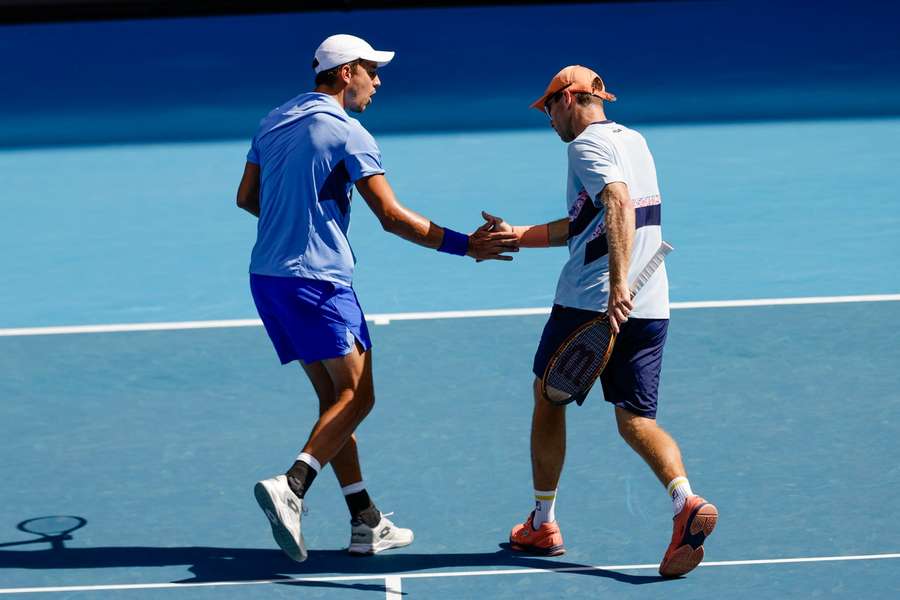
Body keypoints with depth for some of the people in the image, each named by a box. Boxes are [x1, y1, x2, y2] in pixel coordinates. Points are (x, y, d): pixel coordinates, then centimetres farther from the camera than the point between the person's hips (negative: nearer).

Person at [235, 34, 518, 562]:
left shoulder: (274, 122, 13)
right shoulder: (348, 133, -11)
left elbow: (246, 198, 19)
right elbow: (393, 217, -15)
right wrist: (465, 245, -13)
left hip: (267, 276, 8)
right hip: (318, 281, -8)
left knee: (336, 397, 11)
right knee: (356, 396, -4)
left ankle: (367, 524, 11)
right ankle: (290, 488, -22)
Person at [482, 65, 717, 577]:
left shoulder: (588, 143, -7)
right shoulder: (633, 140, 20)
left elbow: (619, 204, -27)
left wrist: (618, 286, -36)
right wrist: (518, 235, 26)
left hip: (591, 301, -7)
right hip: (652, 306, 7)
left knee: (548, 398, 15)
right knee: (637, 418, 4)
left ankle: (543, 523, 24)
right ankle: (686, 501, -23)